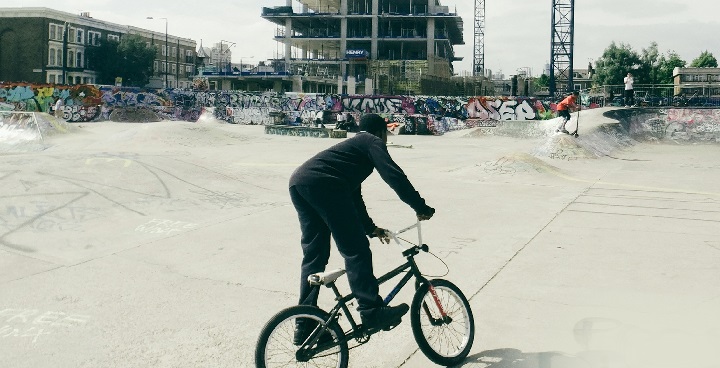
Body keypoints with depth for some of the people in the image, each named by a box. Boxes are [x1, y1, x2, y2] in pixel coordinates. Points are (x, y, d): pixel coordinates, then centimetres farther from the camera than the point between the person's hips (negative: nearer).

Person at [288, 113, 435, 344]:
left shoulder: (352, 146, 38)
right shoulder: (373, 142, 13)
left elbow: (353, 196, 43)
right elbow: (394, 176, -3)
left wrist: (371, 228, 46)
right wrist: (421, 208, 2)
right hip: (322, 183, -9)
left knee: (314, 254, 13)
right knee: (356, 250, -5)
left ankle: (305, 327, 16)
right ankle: (372, 311, -7)